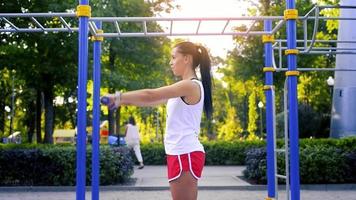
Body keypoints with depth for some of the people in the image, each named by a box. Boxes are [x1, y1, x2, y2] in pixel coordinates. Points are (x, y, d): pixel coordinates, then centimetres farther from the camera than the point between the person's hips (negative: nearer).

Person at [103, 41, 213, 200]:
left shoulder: (191, 85, -13)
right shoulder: (184, 88, 18)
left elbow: (151, 95, -18)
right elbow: (154, 101, 19)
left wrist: (118, 97, -12)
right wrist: (123, 101, 14)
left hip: (186, 155, -10)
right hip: (181, 154, 10)